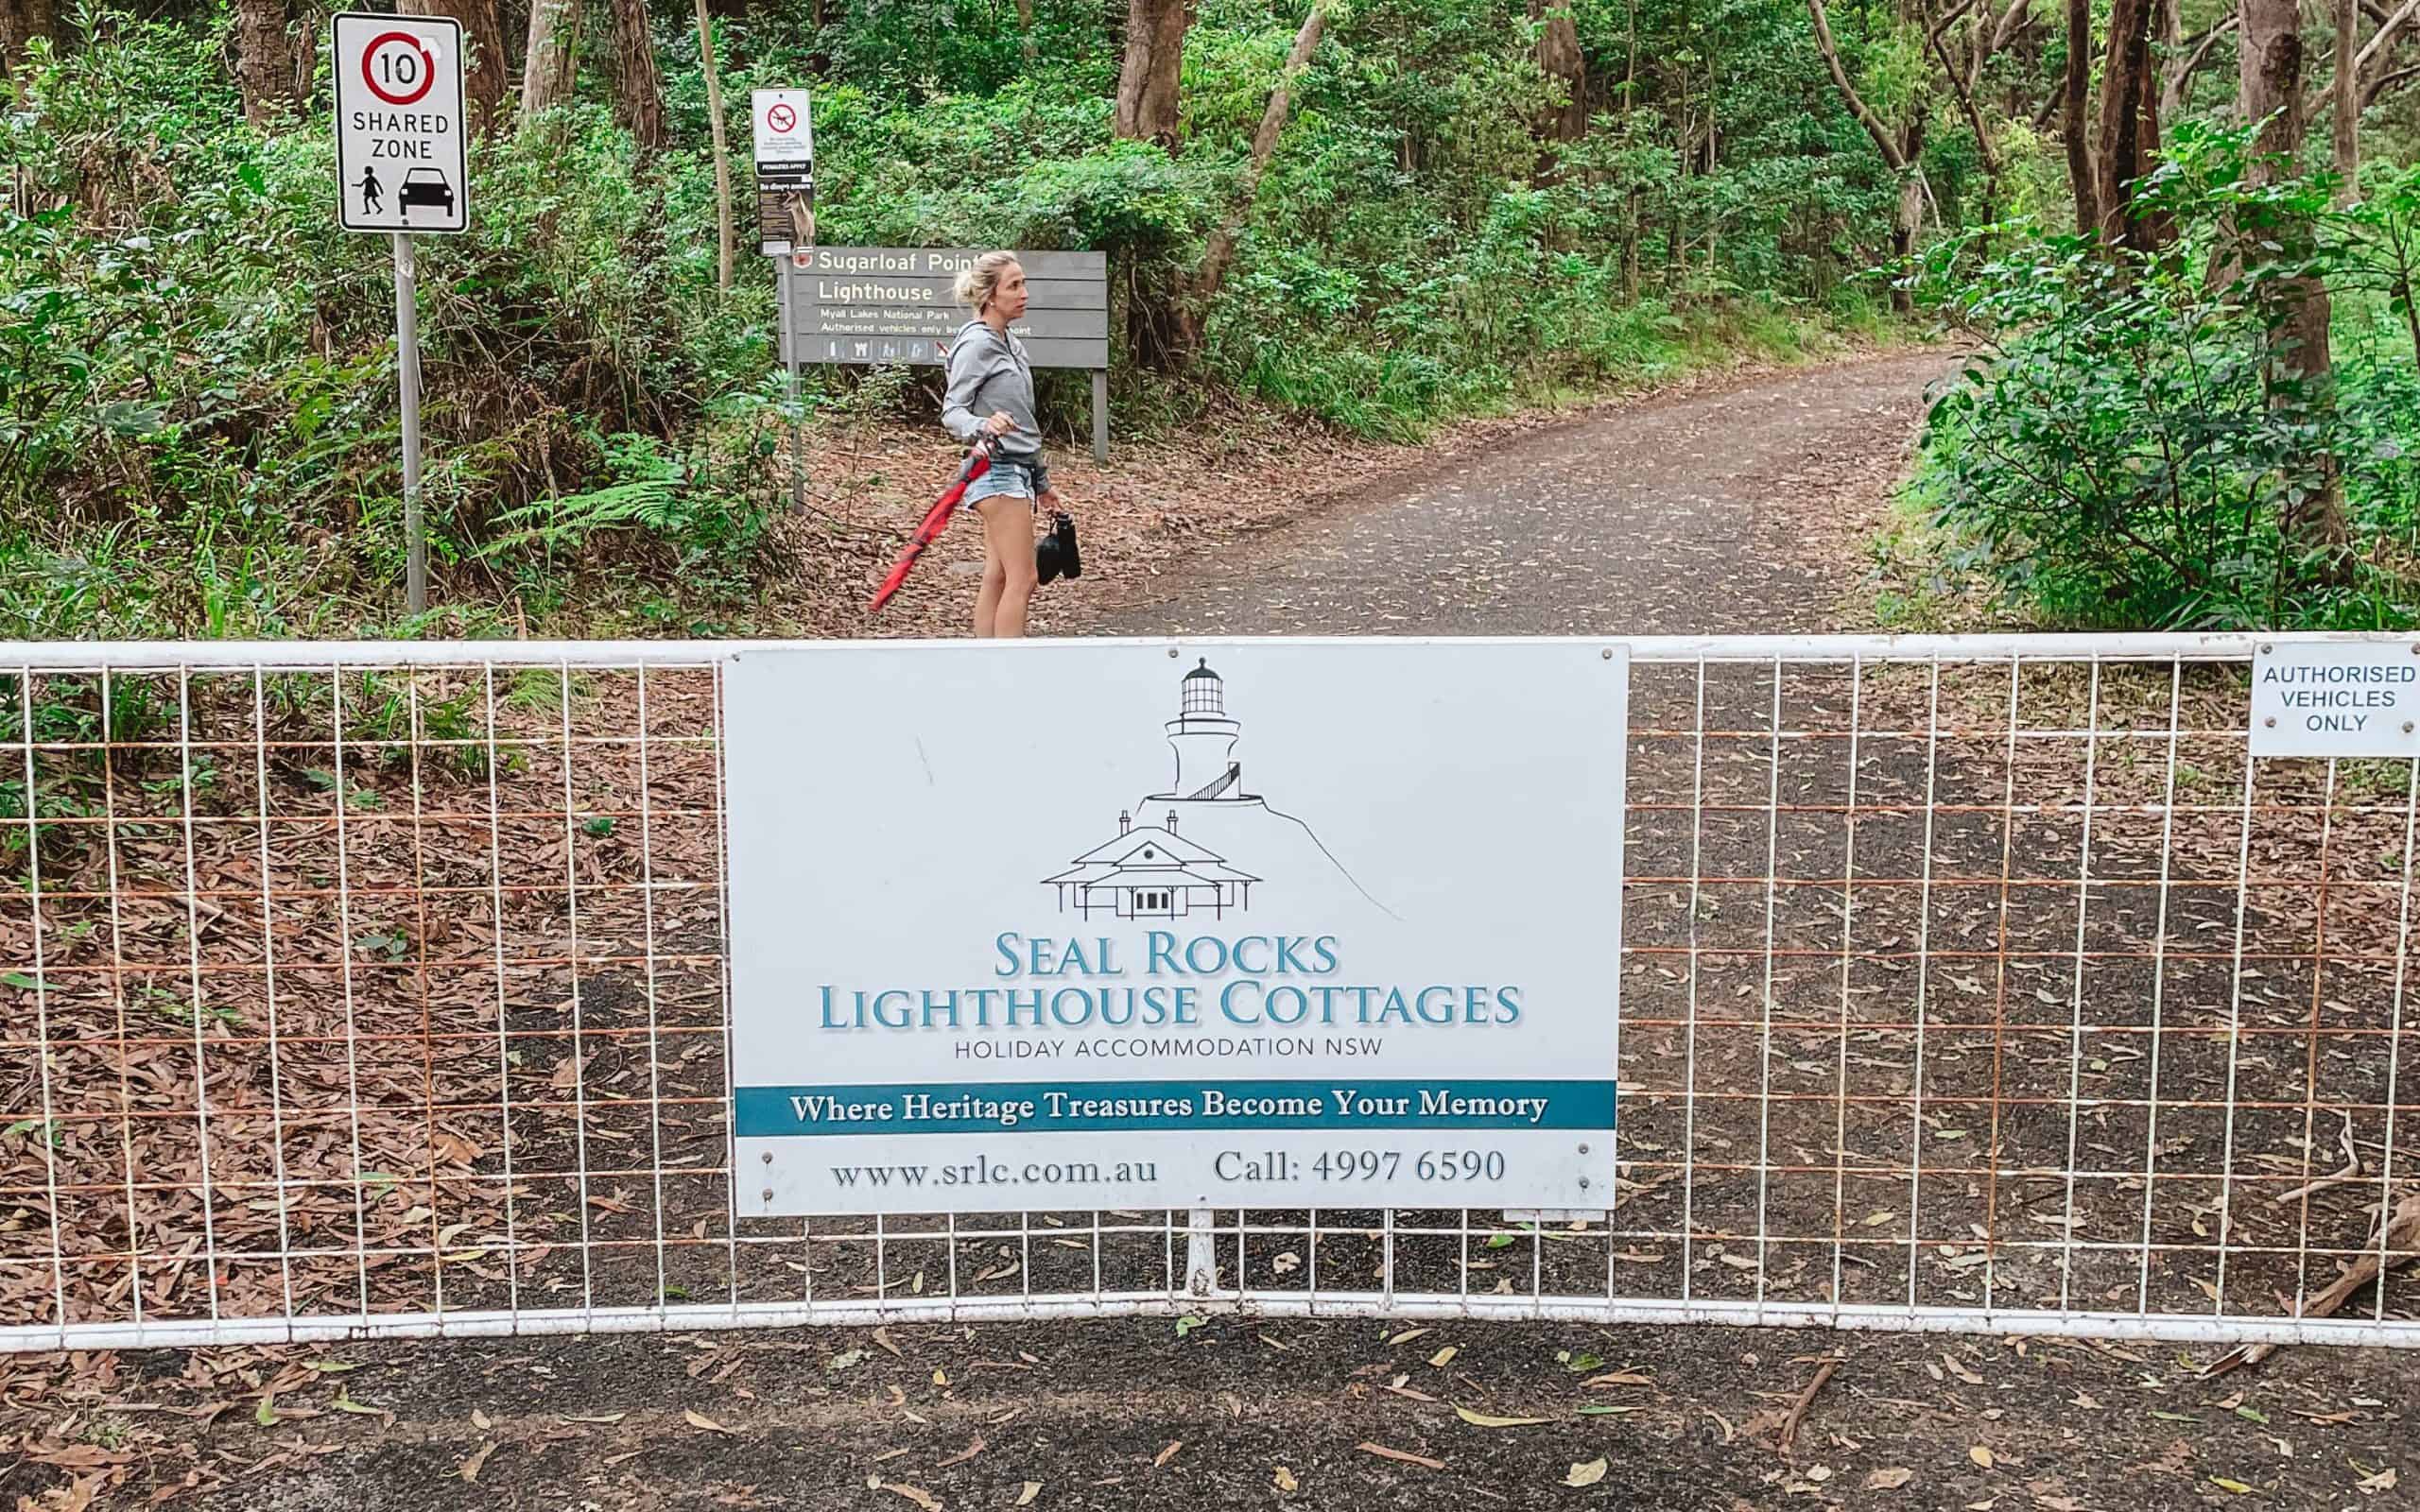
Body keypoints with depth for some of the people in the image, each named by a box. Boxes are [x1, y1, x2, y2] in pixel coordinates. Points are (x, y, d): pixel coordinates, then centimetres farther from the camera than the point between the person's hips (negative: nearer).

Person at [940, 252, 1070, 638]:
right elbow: (952, 412, -16)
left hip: (1019, 471, 9)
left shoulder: (1012, 344, 16)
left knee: (997, 577, 7)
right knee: (1022, 580, -11)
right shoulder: (977, 344, -11)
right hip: (998, 472, -9)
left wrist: (1041, 482, 24)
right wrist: (983, 426, -38)